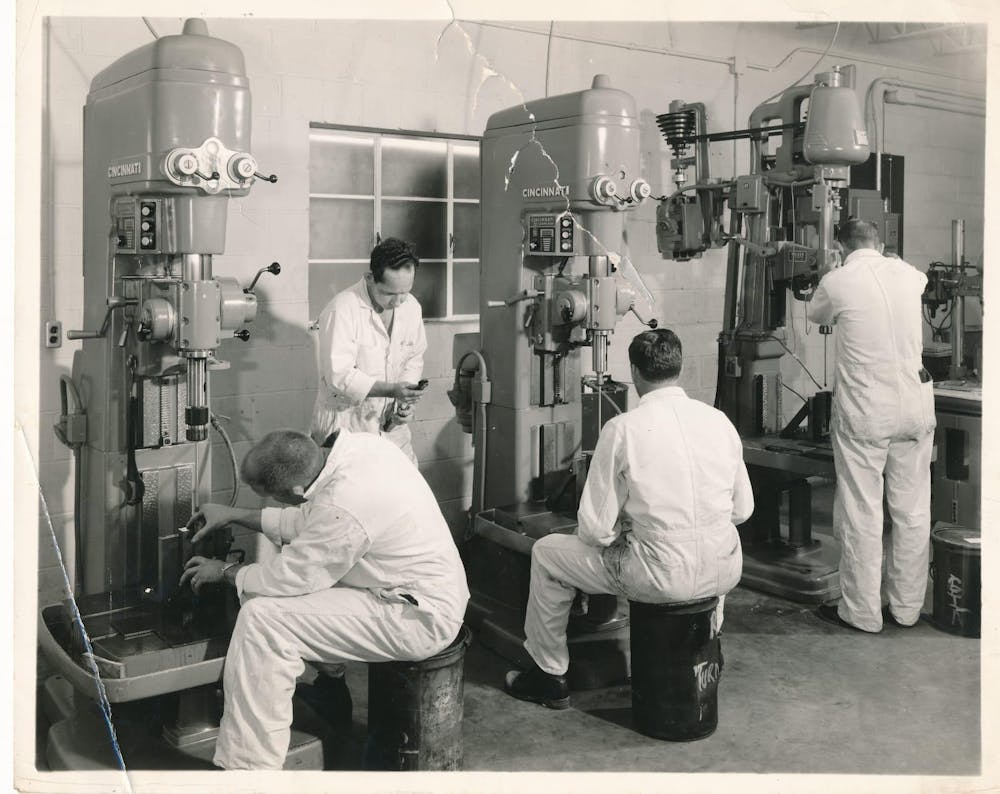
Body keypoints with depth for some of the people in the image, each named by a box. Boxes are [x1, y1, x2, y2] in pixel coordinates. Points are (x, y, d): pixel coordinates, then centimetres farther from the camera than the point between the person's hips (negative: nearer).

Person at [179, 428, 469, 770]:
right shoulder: (357, 444, -4)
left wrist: (225, 571, 2)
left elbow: (288, 578, -16)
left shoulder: (344, 508, -30)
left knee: (263, 618, -16)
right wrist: (235, 515, 16)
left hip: (418, 619, -10)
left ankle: (248, 766, -9)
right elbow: (309, 521, 13)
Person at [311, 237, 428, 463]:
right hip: (345, 424, -5)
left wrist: (406, 401, -4)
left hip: (390, 422, 5)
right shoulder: (343, 310, -20)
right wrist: (391, 390, -31)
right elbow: (339, 376, -24)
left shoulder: (411, 307, 0)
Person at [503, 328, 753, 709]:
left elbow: (594, 528, -10)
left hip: (661, 576, -5)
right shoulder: (719, 420, 1)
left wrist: (621, 528, 12)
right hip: (725, 571, 5)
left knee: (547, 553, 16)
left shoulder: (622, 428, -11)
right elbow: (743, 509, 9)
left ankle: (549, 675, 29)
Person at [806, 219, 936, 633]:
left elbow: (816, 315, 13)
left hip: (864, 412, -4)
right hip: (915, 408, 4)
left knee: (861, 513, 4)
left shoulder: (837, 281, -8)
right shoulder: (907, 273, 4)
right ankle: (907, 606, 24)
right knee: (913, 511, 12)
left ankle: (862, 611, 13)